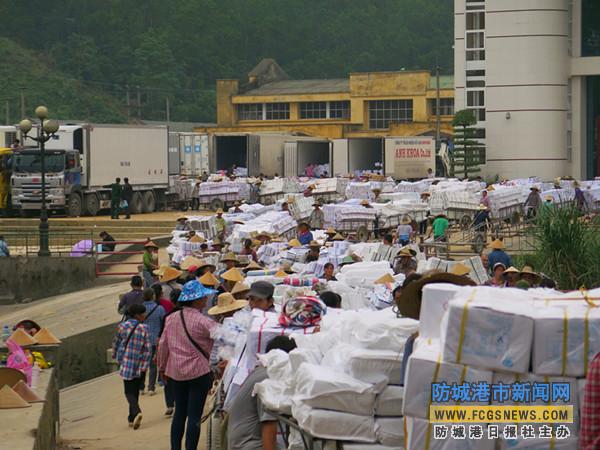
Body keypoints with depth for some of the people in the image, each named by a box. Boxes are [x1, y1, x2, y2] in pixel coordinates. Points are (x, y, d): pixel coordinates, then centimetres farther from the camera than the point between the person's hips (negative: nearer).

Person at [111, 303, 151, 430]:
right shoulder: (144, 329, -6)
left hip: (126, 363, -1)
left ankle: (136, 412, -25)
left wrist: (115, 356, 26)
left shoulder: (122, 326, -4)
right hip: (139, 365, 1)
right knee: (135, 391, 15)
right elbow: (148, 349, -9)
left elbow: (116, 343, 7)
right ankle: (132, 418, 21)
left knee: (129, 392, 1)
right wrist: (144, 366, -6)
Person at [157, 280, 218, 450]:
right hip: (198, 372, -6)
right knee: (194, 416, -2)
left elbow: (163, 345, 9)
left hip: (176, 373, 6)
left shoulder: (171, 318, 4)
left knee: (179, 413, 16)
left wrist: (162, 368, 18)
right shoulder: (202, 321, -16)